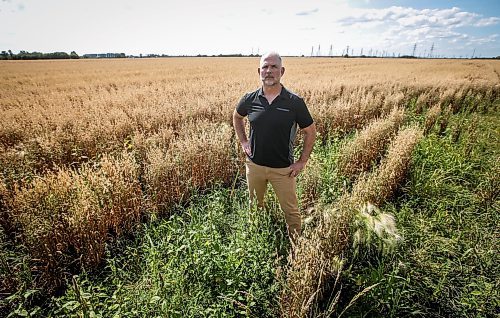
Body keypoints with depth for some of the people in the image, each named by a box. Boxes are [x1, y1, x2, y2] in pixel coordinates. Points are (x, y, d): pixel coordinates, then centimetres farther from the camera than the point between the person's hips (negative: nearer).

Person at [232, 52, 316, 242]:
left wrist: (302, 162, -5)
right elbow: (236, 116, 16)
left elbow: (310, 131, -1)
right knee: (255, 207, 22)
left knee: (291, 211, 9)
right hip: (254, 165, 3)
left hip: (283, 169, -2)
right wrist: (243, 141, 6)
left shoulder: (295, 102, -12)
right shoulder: (250, 99, -5)